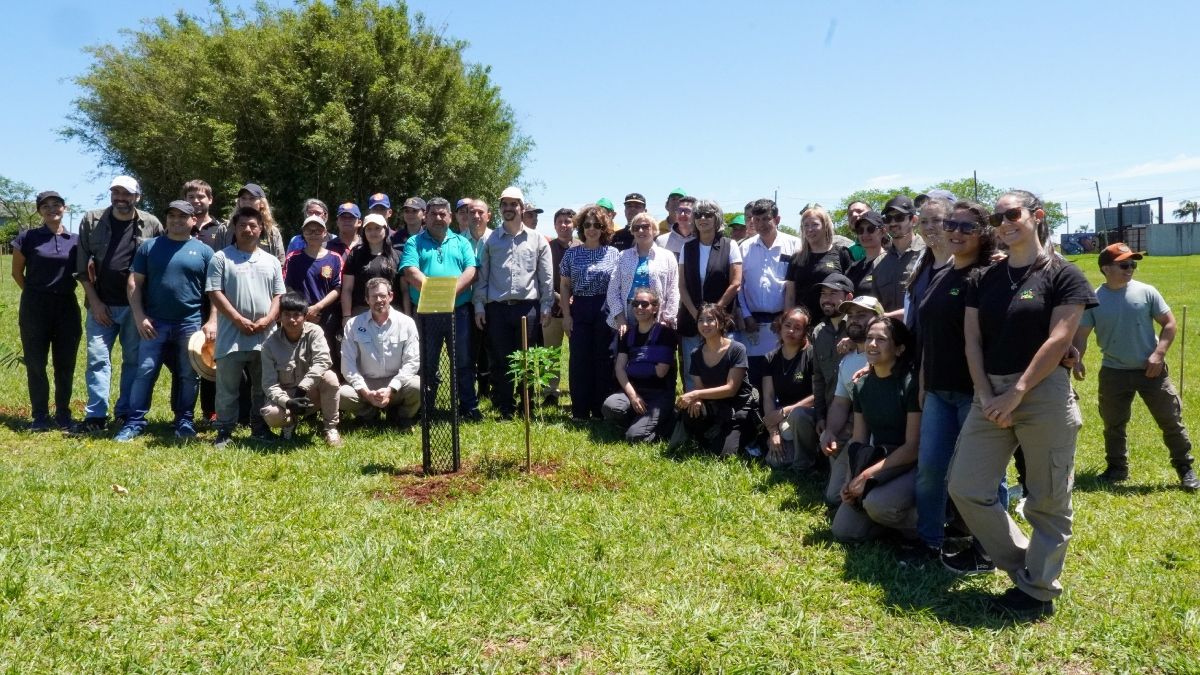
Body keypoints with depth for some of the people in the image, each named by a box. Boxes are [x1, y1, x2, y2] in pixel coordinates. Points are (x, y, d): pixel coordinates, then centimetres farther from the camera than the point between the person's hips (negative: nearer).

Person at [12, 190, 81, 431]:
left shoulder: (76, 240, 5)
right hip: (35, 309, -2)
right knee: (36, 363, 4)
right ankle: (40, 416, 13)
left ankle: (63, 415, 16)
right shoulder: (27, 237, -2)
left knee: (65, 364, 5)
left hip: (67, 308, 2)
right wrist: (37, 294, 9)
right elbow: (17, 273, 6)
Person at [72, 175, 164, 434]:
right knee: (97, 359, -1)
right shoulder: (91, 221, 2)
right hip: (101, 304, 1)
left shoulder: (152, 225, -1)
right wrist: (94, 301, -3)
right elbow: (82, 267, 3)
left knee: (133, 360, 6)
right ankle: (96, 416, 3)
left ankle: (125, 414, 15)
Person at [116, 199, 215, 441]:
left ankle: (185, 421, 17)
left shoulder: (204, 251, 5)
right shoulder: (149, 246, 7)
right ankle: (135, 422, 5)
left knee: (188, 376, 6)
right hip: (154, 323, 0)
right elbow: (134, 283, 6)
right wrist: (139, 317, -5)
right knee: (145, 372, -2)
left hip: (191, 324, 0)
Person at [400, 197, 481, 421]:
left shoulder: (461, 242, 13)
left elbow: (471, 271, 0)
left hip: (458, 311, 1)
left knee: (464, 361, 4)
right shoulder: (414, 242, 8)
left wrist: (452, 291, -16)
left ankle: (469, 406, 11)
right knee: (427, 364, 7)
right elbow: (410, 272, -8)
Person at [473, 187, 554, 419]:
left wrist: (546, 306, 1)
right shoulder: (490, 240, 9)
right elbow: (482, 275, 8)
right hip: (497, 308, 1)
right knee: (500, 361, 3)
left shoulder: (537, 240, 7)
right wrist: (479, 305, 2)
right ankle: (506, 410, 12)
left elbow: (546, 277, 7)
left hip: (528, 307, -1)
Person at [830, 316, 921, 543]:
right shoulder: (862, 386, 5)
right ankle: (898, 517, 17)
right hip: (875, 464, 6)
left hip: (911, 467, -6)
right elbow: (858, 440, 8)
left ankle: (923, 524, -5)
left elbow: (913, 447, -17)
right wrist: (852, 478, -8)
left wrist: (868, 474, -20)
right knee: (843, 531, -6)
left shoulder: (911, 384, -16)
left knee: (877, 503, -35)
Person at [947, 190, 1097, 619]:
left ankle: (1039, 591, 19)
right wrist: (987, 397, -6)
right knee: (966, 489, 2)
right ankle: (1026, 567, 20)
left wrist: (1016, 393, -16)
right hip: (991, 394, 6)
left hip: (1044, 394, -5)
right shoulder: (985, 280, 11)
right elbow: (972, 341, 5)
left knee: (1046, 501, 3)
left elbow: (1058, 341, -12)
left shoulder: (1063, 275, -4)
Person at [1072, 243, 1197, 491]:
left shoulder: (1146, 292, -4)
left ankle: (1185, 468, 19)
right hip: (1114, 373, 1)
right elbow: (1081, 333, -5)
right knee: (1113, 424, 11)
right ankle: (1117, 468, 28)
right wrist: (1077, 359, -22)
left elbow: (1169, 323, 0)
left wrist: (1159, 354, -12)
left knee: (1171, 421, 4)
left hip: (1151, 370, -1)